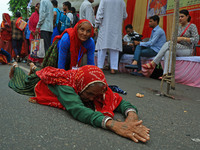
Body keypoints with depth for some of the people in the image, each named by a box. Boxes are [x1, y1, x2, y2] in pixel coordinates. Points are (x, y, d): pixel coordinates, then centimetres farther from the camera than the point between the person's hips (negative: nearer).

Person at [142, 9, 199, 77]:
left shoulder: (192, 26, -1)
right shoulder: (179, 27, 18)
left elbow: (196, 40, -11)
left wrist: (182, 38, -18)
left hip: (187, 49, -5)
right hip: (179, 48, 5)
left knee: (168, 44, -31)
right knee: (168, 52, -33)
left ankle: (153, 63, -32)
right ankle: (166, 74, -46)